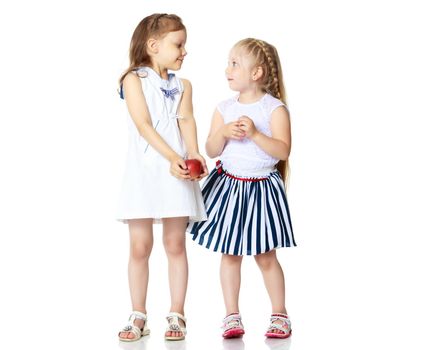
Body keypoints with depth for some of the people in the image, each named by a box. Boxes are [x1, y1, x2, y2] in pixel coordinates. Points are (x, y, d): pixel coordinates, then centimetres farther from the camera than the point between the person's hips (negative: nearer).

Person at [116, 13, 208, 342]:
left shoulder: (183, 85, 14)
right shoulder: (134, 80, 1)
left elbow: (186, 120, -2)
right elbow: (143, 124, -10)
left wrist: (193, 155, -21)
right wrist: (173, 157, -22)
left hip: (178, 170, 3)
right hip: (144, 170, -3)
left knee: (176, 244, 4)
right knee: (140, 246, 1)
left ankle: (177, 315, 11)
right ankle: (139, 316, 11)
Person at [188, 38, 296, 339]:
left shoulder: (275, 108, -9)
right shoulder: (225, 108, 4)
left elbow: (283, 150, -16)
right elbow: (211, 150, 2)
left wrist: (255, 133, -26)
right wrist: (224, 131, -15)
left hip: (261, 187, -4)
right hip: (229, 186, 4)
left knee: (266, 256, 3)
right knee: (230, 253, 7)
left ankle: (280, 315, 17)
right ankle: (232, 316, 16)